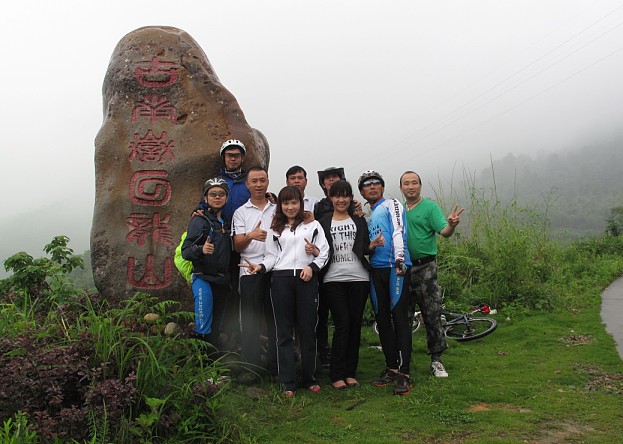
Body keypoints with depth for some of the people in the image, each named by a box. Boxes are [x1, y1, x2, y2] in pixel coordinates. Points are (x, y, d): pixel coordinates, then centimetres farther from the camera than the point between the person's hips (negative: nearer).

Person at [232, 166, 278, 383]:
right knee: (250, 320, -1)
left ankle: (276, 365, 16)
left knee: (275, 318, 6)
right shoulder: (241, 212, 10)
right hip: (250, 270, -1)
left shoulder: (278, 209, 14)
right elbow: (237, 245, -1)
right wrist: (251, 236, -21)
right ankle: (250, 367, 6)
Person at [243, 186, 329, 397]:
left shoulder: (313, 225, 13)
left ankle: (309, 378, 14)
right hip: (281, 279, 1)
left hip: (306, 278, -1)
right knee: (284, 332, 1)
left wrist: (312, 266, -8)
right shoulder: (275, 229, 18)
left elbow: (324, 252, 8)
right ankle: (288, 383, 6)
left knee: (307, 329, 1)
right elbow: (272, 256, 11)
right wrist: (260, 267, -8)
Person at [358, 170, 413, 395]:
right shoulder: (366, 215, 24)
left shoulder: (392, 204, 4)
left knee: (400, 319, -8)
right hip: (375, 270, 7)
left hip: (395, 267, -7)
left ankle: (403, 373, -7)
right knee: (382, 320, 8)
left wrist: (400, 259, -24)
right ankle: (391, 368, 17)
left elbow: (398, 231, -11)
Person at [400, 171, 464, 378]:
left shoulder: (430, 206, -2)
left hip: (424, 266, -4)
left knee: (432, 314, -3)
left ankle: (436, 360, 7)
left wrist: (451, 225, -35)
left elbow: (444, 231, -13)